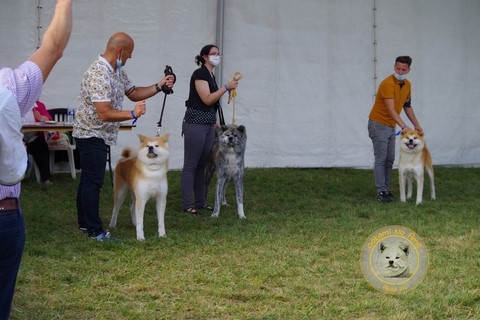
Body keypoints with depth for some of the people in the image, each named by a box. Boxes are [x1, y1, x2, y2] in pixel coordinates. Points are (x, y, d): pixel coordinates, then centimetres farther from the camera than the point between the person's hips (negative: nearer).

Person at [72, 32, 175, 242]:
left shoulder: (117, 71, 7)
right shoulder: (99, 74, -25)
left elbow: (133, 93, 16)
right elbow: (104, 113, -29)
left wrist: (159, 87, 5)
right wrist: (132, 114, -33)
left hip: (100, 135, 10)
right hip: (92, 134, -10)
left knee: (88, 180, 17)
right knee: (93, 182, -6)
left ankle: (84, 223, 27)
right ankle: (95, 230, -1)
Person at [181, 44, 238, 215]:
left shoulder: (211, 76, 17)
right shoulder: (199, 74, -11)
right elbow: (207, 99, -19)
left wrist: (215, 123, 21)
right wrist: (226, 87, -20)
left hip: (208, 125, 9)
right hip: (195, 124, -9)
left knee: (202, 165, 11)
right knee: (191, 165, -4)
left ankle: (201, 202, 16)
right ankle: (188, 205, -1)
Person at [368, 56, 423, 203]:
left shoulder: (407, 85, 5)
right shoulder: (388, 83, -22)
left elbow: (407, 106, 17)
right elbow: (391, 109, -30)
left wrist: (416, 125, 14)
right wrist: (404, 126, -38)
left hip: (391, 126, 8)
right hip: (378, 124, -8)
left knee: (389, 160, 8)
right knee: (381, 159, -8)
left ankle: (386, 189, 13)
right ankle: (381, 192, -8)